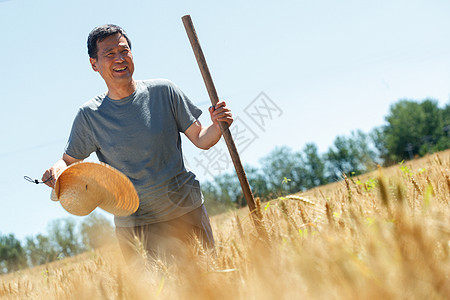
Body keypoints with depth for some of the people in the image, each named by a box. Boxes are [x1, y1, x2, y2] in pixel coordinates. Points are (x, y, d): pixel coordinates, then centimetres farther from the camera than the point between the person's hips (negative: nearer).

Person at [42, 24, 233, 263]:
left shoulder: (162, 91, -2)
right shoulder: (90, 115, -2)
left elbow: (200, 139, 3)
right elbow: (69, 161, 8)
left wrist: (217, 126, -18)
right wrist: (57, 171, -14)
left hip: (186, 211, 1)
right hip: (134, 224, 0)